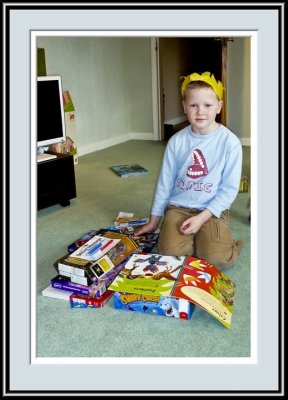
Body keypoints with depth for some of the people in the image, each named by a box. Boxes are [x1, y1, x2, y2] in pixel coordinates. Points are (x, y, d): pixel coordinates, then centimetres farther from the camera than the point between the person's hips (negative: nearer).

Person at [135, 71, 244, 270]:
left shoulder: (230, 142, -9)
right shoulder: (176, 141, -1)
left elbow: (229, 189, -7)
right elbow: (165, 182, 8)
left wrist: (202, 217, -16)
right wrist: (154, 220, 12)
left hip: (213, 210, -2)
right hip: (179, 207, 2)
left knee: (216, 259, -24)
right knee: (171, 252, -22)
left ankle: (210, 238, 9)